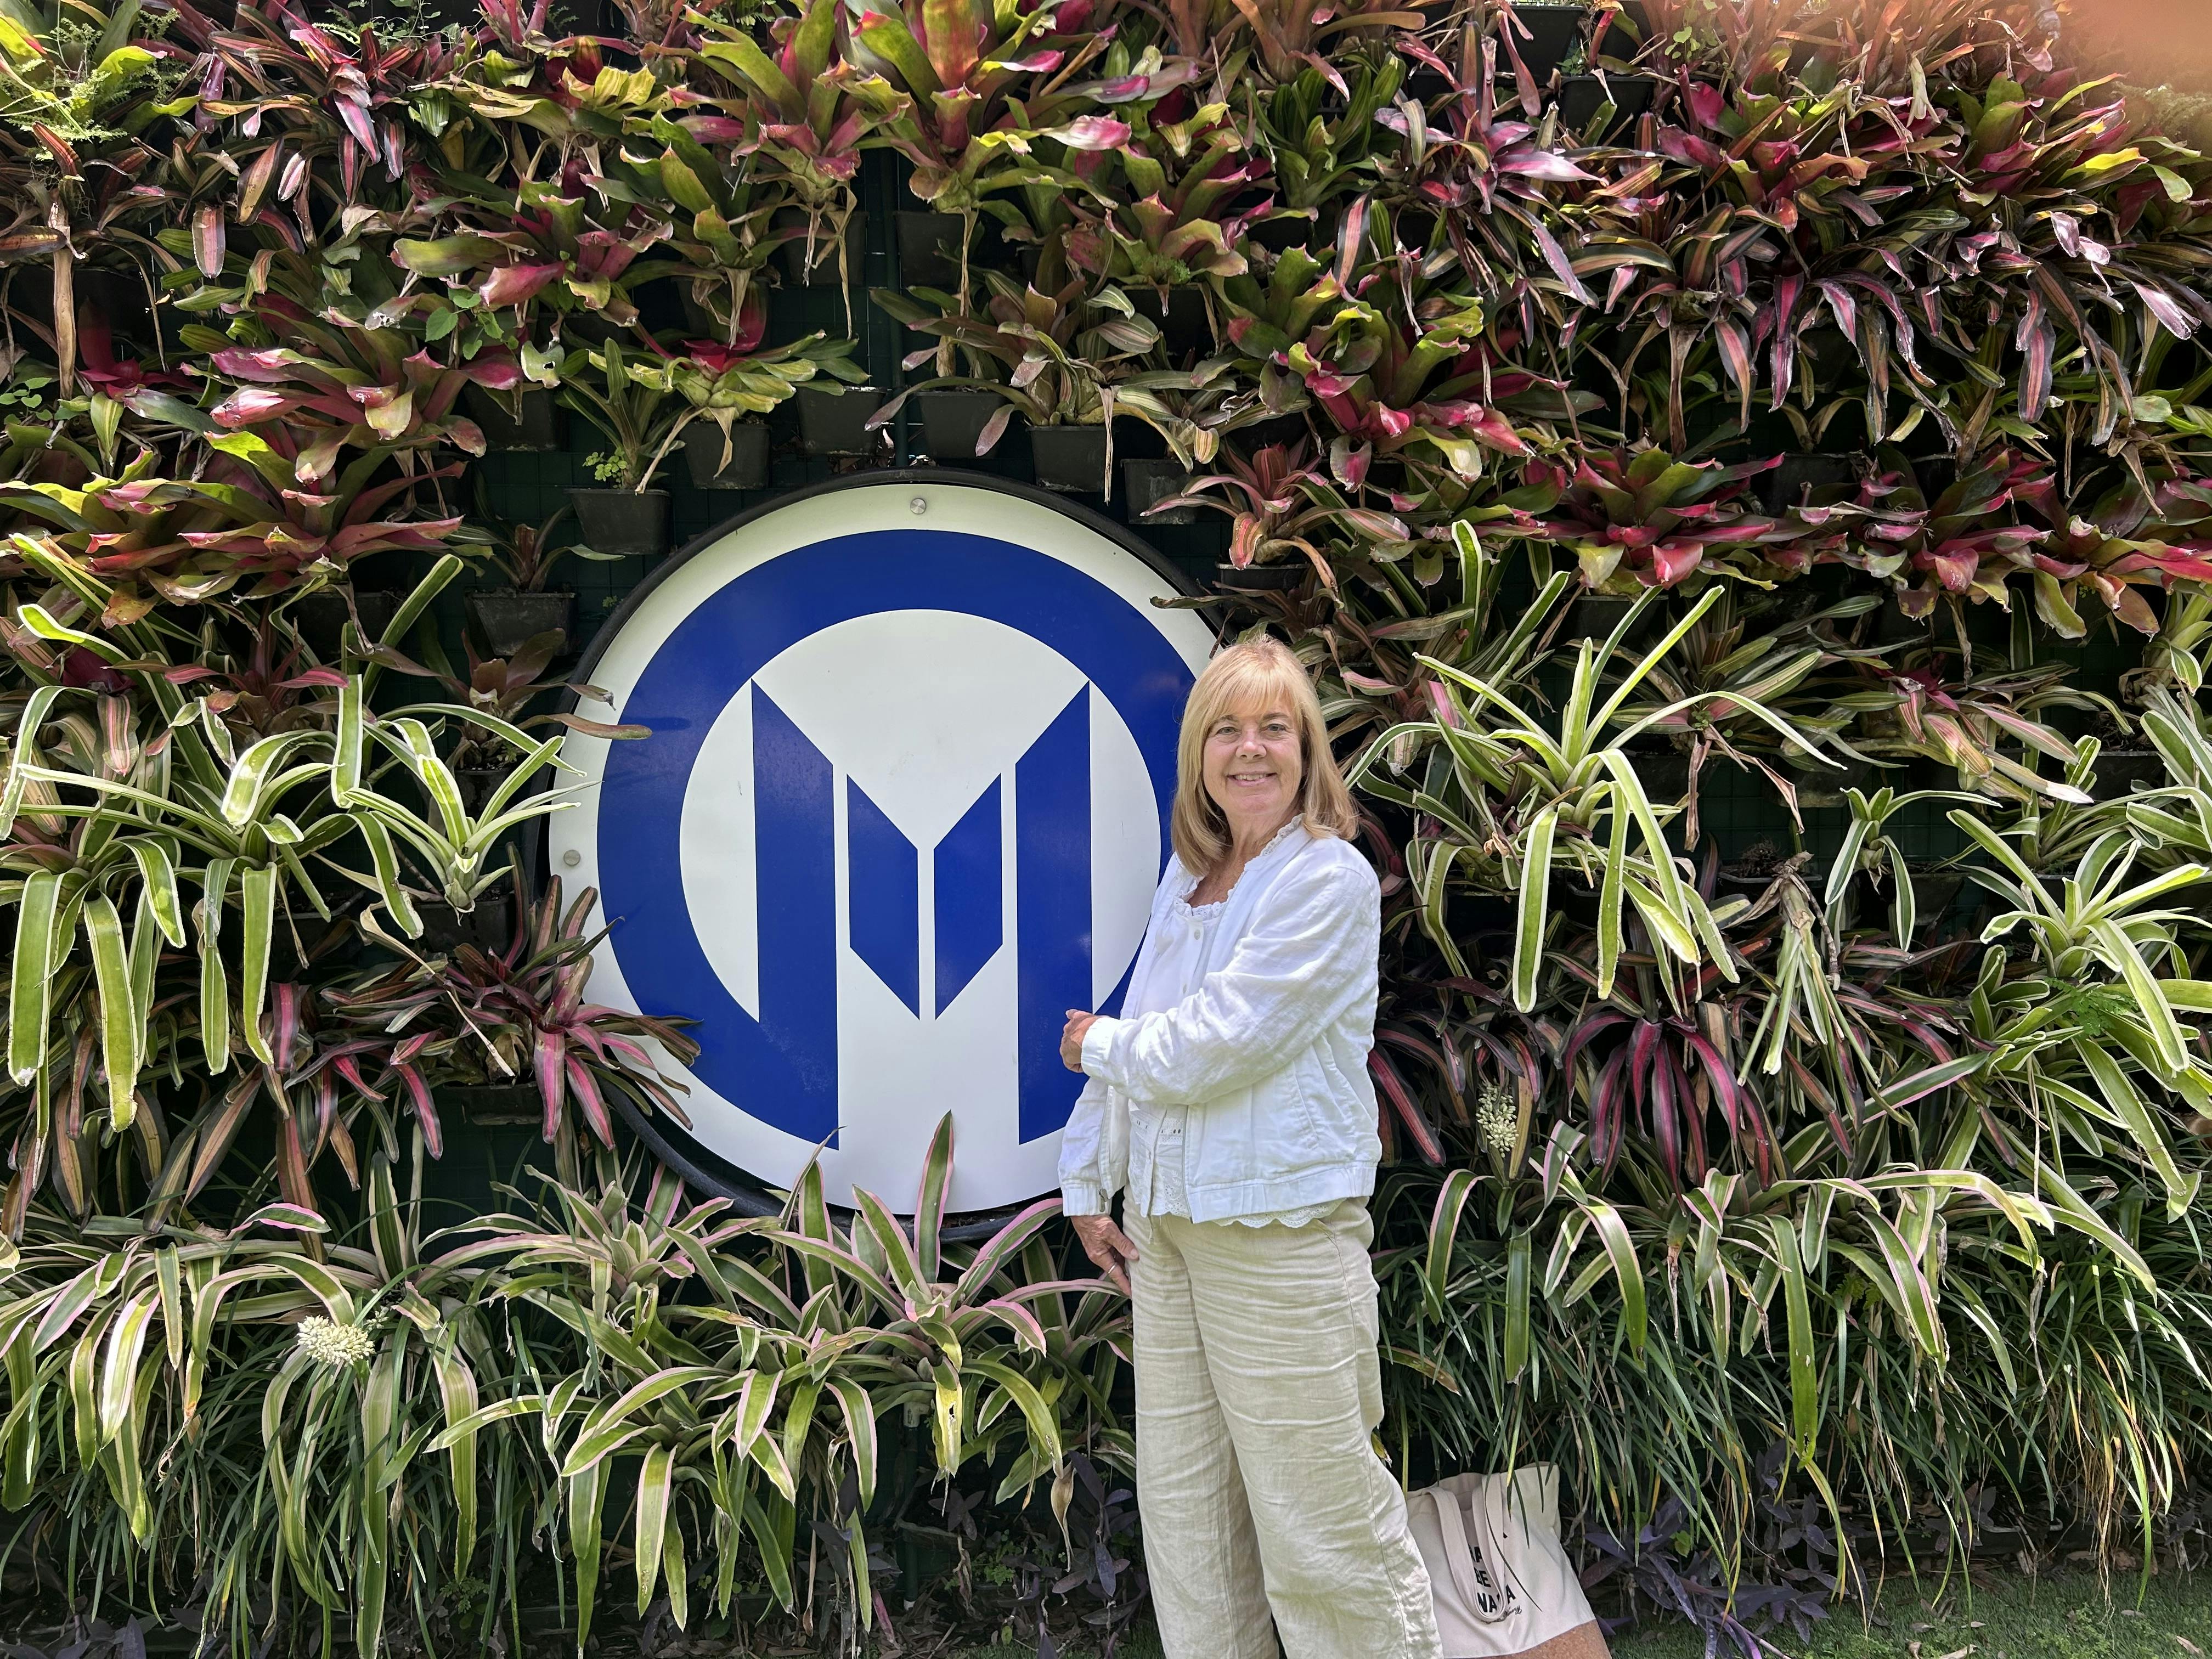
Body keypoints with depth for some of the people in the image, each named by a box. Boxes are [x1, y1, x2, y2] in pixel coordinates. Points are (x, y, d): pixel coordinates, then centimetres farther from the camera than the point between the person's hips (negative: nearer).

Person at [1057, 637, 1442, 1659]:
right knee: (1183, 1514, 16)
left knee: (1320, 1534, 2)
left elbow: (1210, 1048, -18)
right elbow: (1138, 1037, 18)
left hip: (1283, 1232, -7)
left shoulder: (1329, 883, -12)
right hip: (1165, 1225, 7)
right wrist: (1089, 1187, 16)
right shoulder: (1186, 881, 12)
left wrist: (1095, 1046, -1)